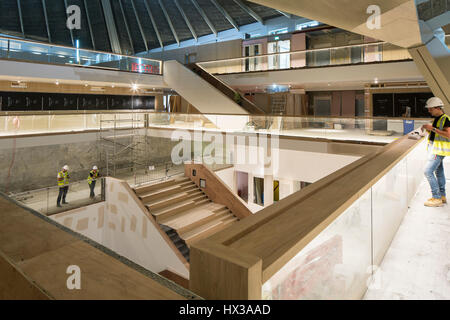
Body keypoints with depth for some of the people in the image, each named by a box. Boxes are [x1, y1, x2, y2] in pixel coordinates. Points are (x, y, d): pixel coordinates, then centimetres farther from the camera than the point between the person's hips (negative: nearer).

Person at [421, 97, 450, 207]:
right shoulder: (436, 118, 14)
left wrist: (433, 128, -25)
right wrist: (428, 129, 8)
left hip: (438, 150, -10)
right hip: (434, 149, 10)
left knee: (428, 171, -14)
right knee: (439, 172, 15)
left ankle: (437, 198, -8)